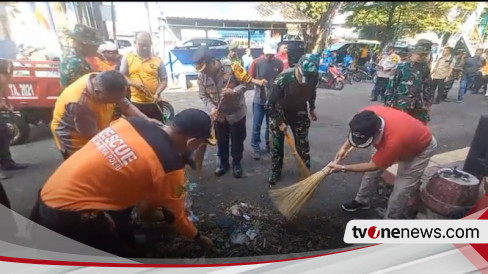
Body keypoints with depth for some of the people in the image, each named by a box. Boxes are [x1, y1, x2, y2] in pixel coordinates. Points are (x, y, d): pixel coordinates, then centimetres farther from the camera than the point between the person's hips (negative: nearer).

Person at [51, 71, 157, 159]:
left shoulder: (104, 83, -19)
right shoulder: (79, 103, -39)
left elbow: (126, 105, -12)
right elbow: (92, 134, -28)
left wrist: (147, 120, -26)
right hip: (75, 142, -6)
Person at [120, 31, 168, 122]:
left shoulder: (158, 60, 4)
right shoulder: (128, 57, 5)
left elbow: (164, 80, 5)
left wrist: (157, 93, -12)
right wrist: (134, 83, -14)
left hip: (154, 103, 0)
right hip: (135, 103, 0)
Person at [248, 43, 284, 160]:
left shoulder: (279, 63, -2)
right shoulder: (256, 62, -7)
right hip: (259, 99, -2)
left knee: (271, 125, 14)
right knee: (256, 125, 2)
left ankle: (269, 145, 32)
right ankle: (256, 149, 14)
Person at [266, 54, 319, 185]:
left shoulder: (314, 76, -21)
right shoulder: (283, 78, -33)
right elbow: (270, 104, -23)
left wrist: (312, 108, 12)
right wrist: (279, 122, -18)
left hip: (299, 112, 3)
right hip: (279, 113, -2)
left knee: (303, 144, 8)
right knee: (277, 144, 6)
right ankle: (275, 171, 25)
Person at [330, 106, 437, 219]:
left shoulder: (394, 141, -47)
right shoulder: (368, 115, -33)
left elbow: (373, 166, -28)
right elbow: (355, 130, -6)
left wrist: (343, 168, -23)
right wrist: (344, 147, -16)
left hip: (422, 147, -6)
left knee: (402, 188, -8)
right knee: (373, 172, 9)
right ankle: (361, 201, 30)